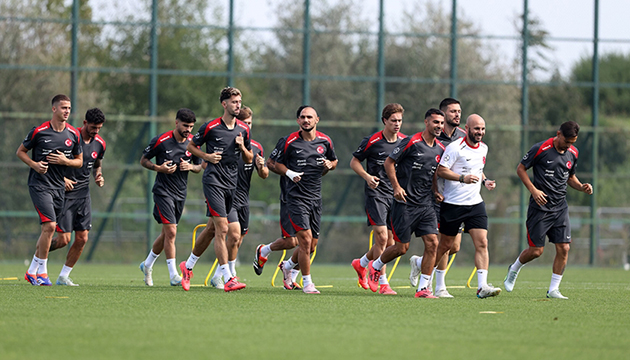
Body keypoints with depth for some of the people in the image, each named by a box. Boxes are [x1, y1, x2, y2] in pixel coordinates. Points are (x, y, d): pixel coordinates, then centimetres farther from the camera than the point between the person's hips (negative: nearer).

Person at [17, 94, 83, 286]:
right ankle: (42, 272, -9)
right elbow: (20, 151, 4)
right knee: (49, 225, -18)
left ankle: (32, 271, 22)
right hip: (39, 184, -5)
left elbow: (79, 161, 12)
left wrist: (65, 161, -8)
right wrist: (34, 164, -14)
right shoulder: (39, 131, -8)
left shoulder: (73, 134, 4)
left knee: (48, 230, 9)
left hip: (59, 187, 6)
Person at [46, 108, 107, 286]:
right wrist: (61, 178, -18)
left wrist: (99, 176, 2)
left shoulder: (100, 144, 5)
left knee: (82, 238, -1)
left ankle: (63, 277, 11)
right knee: (63, 239, -10)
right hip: (64, 192, -6)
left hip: (83, 193, 6)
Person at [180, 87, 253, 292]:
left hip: (232, 183, 6)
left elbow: (248, 160, 17)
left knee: (212, 228, 13)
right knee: (222, 229, -15)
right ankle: (228, 279, -18)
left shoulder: (244, 130, 9)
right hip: (213, 181, -6)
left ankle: (188, 266, 32)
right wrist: (207, 156, -9)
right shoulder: (210, 127, -6)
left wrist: (243, 147, -4)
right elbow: (191, 146, 7)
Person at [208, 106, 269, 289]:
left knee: (238, 240, 8)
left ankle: (218, 276, 23)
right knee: (234, 234, -20)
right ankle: (231, 273, -7)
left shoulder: (256, 147, 7)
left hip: (243, 200, 6)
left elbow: (264, 175, 12)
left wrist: (261, 167, -10)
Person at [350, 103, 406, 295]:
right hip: (376, 193, -5)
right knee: (382, 237, -13)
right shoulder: (372, 141, -7)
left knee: (389, 242, 7)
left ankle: (361, 264, 33)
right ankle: (382, 283, -6)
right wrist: (367, 176, -15)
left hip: (396, 195, 5)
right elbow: (354, 161, 2)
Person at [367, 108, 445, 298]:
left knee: (432, 243, -8)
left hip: (425, 204, 6)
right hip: (405, 203, -6)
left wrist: (436, 190, 9)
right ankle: (375, 266, 27)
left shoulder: (440, 149, 9)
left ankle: (423, 288, -2)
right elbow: (389, 162, -6)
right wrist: (396, 186, -15)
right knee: (402, 247, -2)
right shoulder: (412, 142, -11)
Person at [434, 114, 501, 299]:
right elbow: (441, 170, -15)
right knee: (445, 245, 6)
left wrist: (485, 181, 7)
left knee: (482, 243, -9)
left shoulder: (483, 148, 10)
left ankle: (482, 286, -14)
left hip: (475, 203, 5)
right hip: (453, 204, -5)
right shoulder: (455, 148, -13)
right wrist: (463, 178, -26)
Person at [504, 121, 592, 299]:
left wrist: (582, 187, 1)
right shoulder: (541, 149, -12)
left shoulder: (573, 153, 7)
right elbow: (520, 168, -4)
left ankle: (553, 289, 4)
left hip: (560, 208, 5)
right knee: (536, 250, -4)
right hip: (540, 206, -5)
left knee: (563, 248, -6)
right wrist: (533, 190, -15)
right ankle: (514, 269, 27)